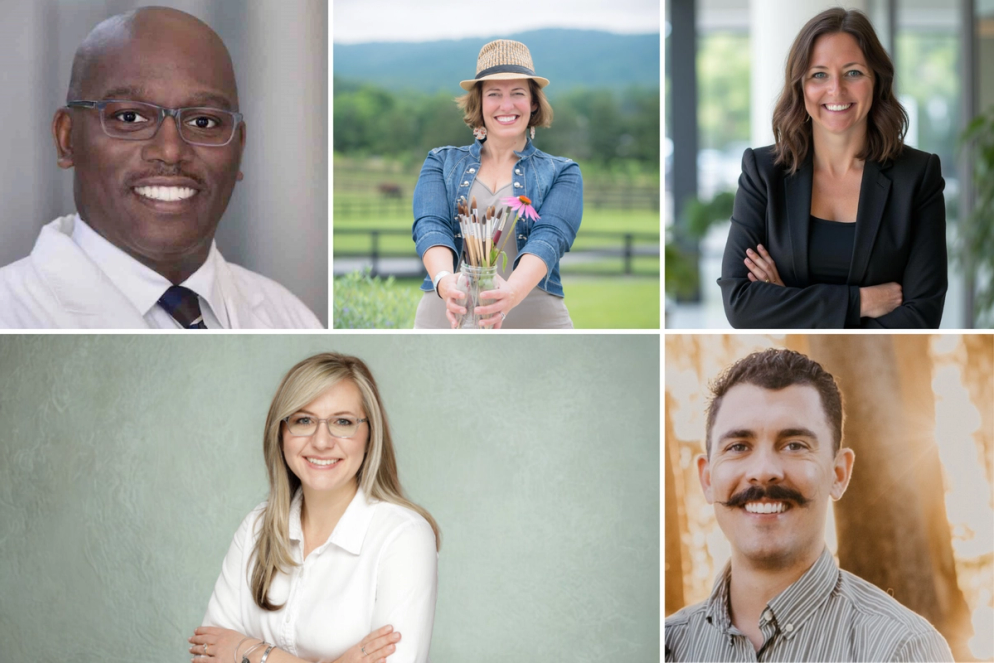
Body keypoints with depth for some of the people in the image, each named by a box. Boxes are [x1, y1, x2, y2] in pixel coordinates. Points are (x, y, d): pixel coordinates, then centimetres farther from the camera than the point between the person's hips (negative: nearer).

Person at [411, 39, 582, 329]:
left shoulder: (562, 173, 9)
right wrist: (444, 280, -26)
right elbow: (430, 225, -3)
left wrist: (513, 292, -29)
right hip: (446, 318, 1)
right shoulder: (441, 163, 13)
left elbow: (549, 236, -9)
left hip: (534, 319, -1)